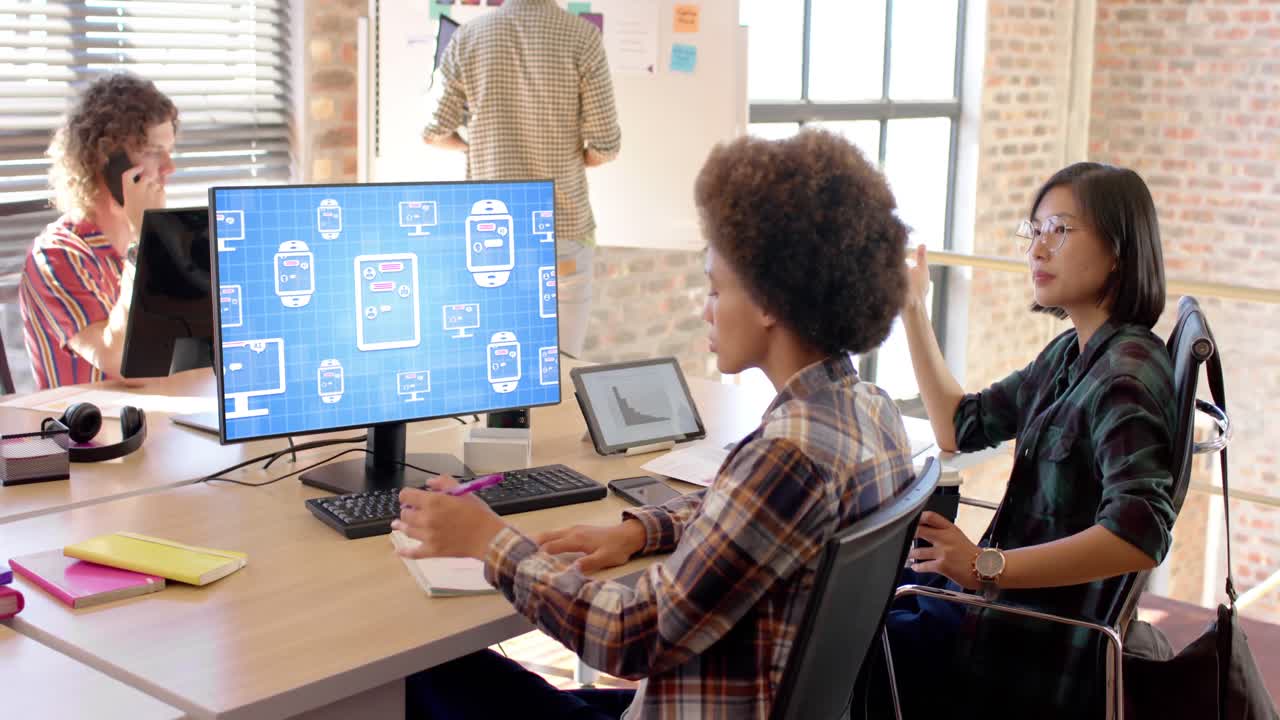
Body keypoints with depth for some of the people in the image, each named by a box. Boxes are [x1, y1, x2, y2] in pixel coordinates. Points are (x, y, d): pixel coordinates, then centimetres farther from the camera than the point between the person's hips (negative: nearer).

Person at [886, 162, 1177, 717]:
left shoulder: (1127, 372, -22)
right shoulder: (1070, 352, 7)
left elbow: (1138, 536, -33)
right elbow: (960, 427, 12)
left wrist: (987, 566, -37)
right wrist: (912, 309, 9)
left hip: (1044, 646, -9)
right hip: (1013, 596, 9)